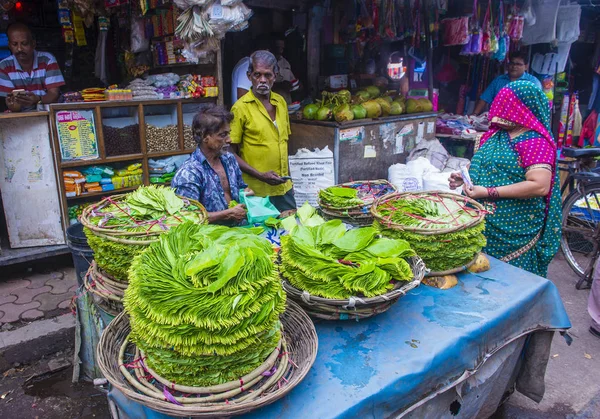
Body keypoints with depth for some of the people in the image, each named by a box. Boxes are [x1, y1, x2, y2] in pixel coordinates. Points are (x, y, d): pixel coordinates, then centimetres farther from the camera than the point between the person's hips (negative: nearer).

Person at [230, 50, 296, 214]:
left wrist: (287, 176, 16)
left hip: (285, 187, 6)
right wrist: (260, 175, -18)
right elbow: (232, 154, -10)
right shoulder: (241, 107, -11)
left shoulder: (280, 102, 7)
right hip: (257, 191, -5)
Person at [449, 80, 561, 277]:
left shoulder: (536, 142, -13)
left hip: (513, 233, -7)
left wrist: (489, 192, -24)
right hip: (480, 224, 7)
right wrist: (463, 177, 2)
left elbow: (540, 186, -24)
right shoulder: (496, 134, 9)